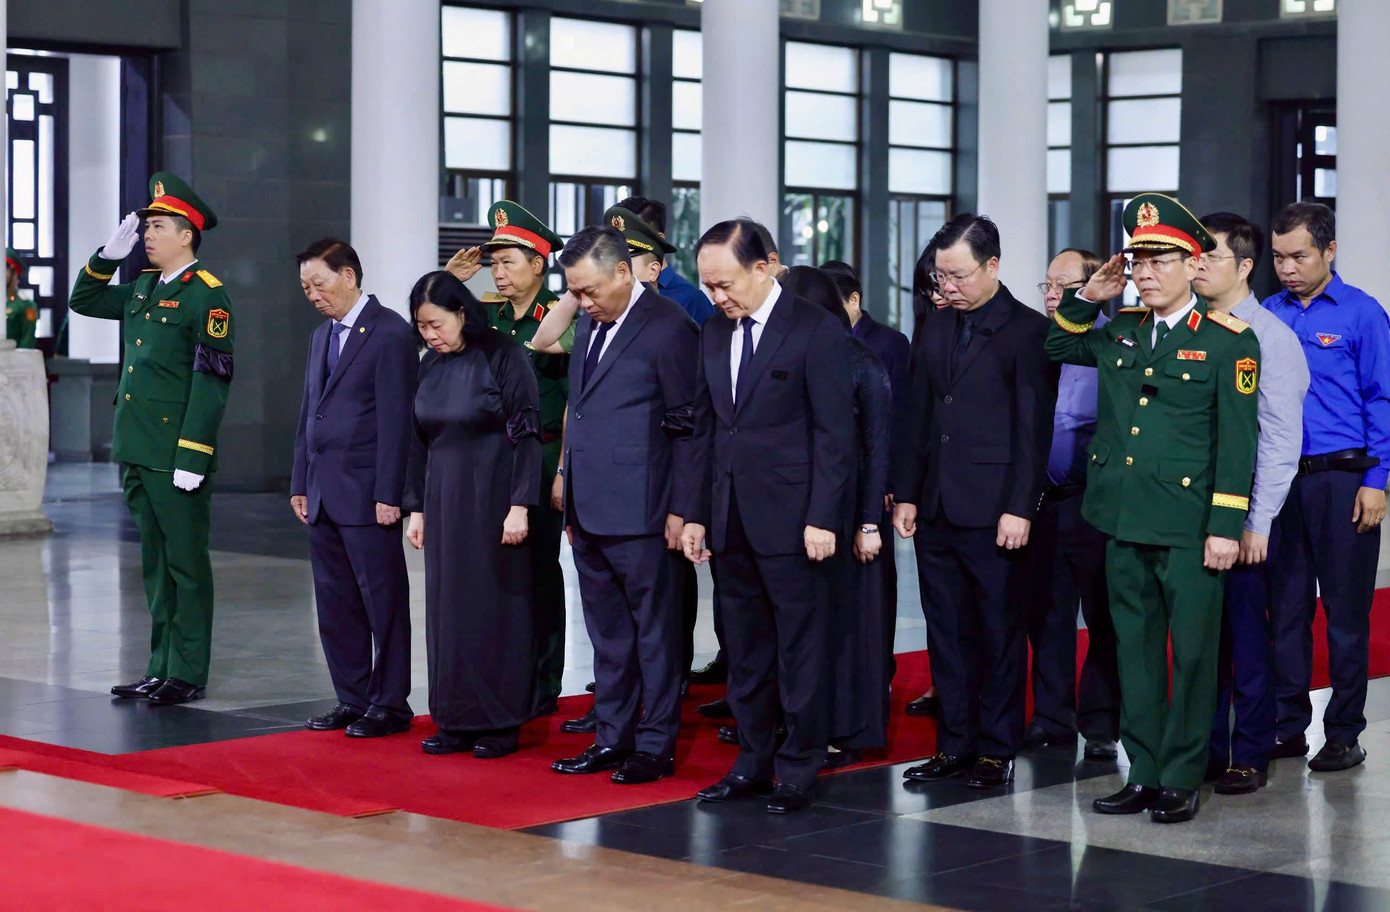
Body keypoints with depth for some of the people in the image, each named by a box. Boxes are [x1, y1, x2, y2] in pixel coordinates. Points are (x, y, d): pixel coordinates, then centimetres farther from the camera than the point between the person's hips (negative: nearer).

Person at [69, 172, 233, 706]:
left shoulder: (207, 296, -10)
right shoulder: (142, 289, 14)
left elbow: (212, 378, -15)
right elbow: (83, 300, 29)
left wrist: (192, 456, -20)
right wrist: (112, 252, 13)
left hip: (177, 456, -8)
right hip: (137, 452, 8)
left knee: (186, 565, 0)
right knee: (156, 566, 13)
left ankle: (189, 675, 5)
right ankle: (162, 668, 20)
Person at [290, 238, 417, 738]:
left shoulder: (391, 332, -9)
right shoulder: (322, 336, 18)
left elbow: (396, 419, -13)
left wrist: (389, 494, -17)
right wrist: (300, 484, 15)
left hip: (367, 494, -8)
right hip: (324, 494, 8)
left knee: (383, 600, -2)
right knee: (334, 602, 10)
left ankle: (390, 703, 5)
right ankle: (352, 699, 17)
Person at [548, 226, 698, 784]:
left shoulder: (668, 328, -10)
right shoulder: (588, 325, 15)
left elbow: (687, 425, -11)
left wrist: (681, 508, -12)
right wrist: (571, 501, 17)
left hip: (639, 511, -8)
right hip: (589, 509, 8)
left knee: (655, 629, 1)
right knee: (606, 630, 14)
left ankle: (656, 744, 8)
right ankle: (613, 737, 22)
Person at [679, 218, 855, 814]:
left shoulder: (816, 330, -8)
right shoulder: (714, 333, 12)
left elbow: (835, 431, -9)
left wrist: (822, 519, -14)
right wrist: (694, 513, 10)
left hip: (790, 519, -6)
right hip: (731, 519, 6)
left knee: (799, 651, 1)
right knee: (745, 652, 11)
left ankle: (798, 770, 9)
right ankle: (754, 762, 20)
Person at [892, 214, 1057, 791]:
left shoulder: (1027, 331, -6)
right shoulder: (936, 331, 14)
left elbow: (1033, 427, -10)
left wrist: (1019, 507, -14)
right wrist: (907, 495, 10)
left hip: (993, 513, -6)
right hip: (936, 510, 6)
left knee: (999, 631, 2)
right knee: (947, 631, 10)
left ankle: (997, 749, 10)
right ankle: (955, 743, 17)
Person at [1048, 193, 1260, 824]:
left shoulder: (1228, 340, -5)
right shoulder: (1117, 332, 11)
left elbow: (1236, 442, -7)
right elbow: (1056, 347, 29)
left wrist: (1226, 526, -12)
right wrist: (1089, 297, 11)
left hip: (1188, 525, -5)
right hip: (1123, 518, 5)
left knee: (1192, 651, 1)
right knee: (1135, 647, 10)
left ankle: (1181, 780, 9)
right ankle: (1143, 773, 18)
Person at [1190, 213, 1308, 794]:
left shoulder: (1269, 337, -7)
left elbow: (1280, 439, -10)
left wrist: (1257, 524, -13)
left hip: (1245, 512, -5)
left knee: (1247, 638, 1)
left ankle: (1250, 757, 12)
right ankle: (1206, 750, 19)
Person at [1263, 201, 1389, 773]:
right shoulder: (1266, 315, 9)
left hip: (1341, 480, -4)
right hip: (1279, 480, 4)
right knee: (1286, 605, 9)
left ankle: (1344, 734, 10)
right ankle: (1287, 726, 17)